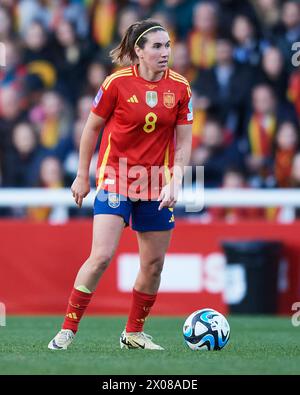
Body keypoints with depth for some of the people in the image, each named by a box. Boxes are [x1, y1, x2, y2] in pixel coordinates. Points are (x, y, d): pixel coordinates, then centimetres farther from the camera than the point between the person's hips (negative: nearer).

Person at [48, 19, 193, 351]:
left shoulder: (180, 87, -1)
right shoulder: (118, 83, -9)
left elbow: (184, 140, 3)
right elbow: (92, 128, 1)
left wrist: (174, 182, -8)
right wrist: (82, 175, 4)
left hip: (156, 183, 4)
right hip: (115, 177, -4)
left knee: (154, 264, 6)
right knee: (101, 256, -16)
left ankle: (133, 333, 23)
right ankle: (68, 330, -8)